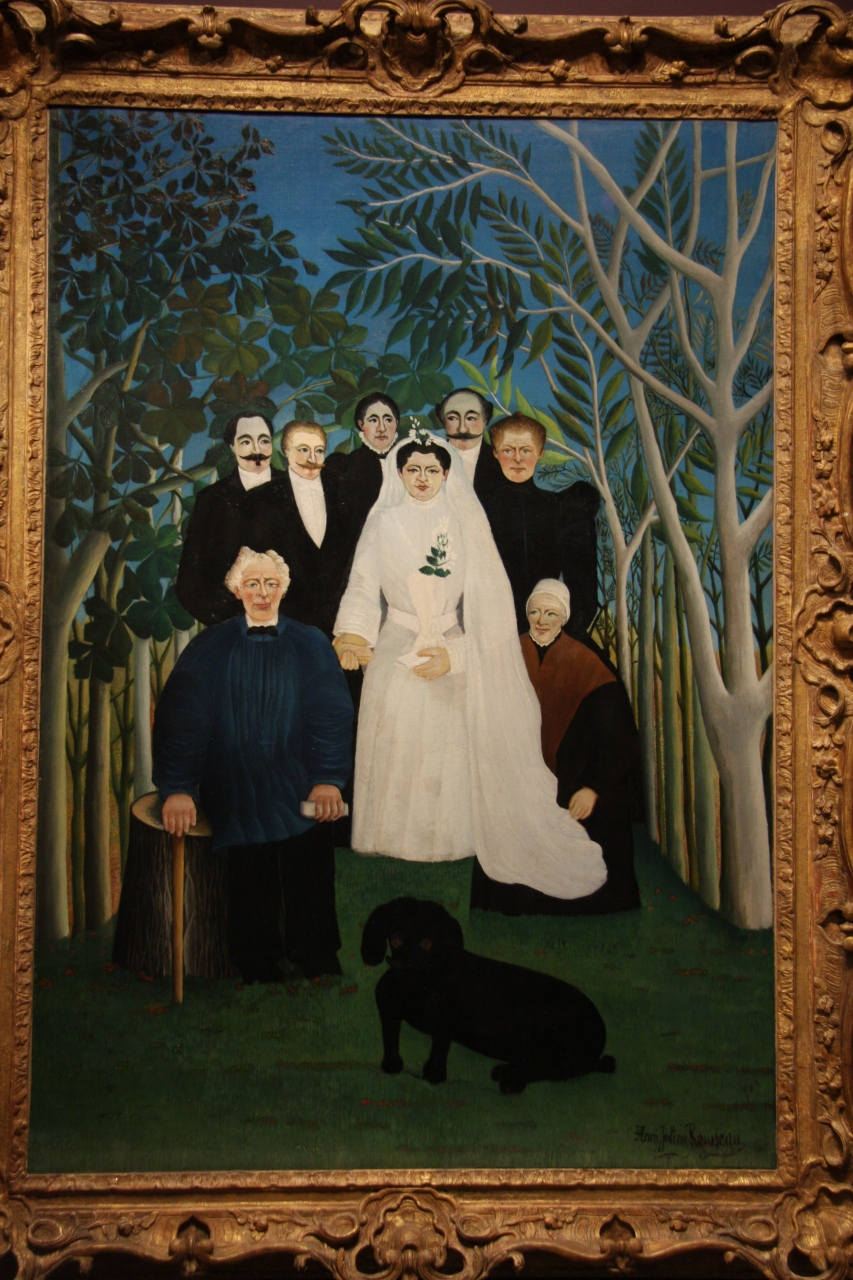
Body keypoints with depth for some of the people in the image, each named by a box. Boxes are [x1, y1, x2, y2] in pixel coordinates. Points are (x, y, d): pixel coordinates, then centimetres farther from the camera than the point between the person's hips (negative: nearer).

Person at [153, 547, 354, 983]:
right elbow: (181, 715, 0)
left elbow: (332, 713, 3)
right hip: (236, 788, 0)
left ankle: (316, 960, 2)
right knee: (249, 871, -12)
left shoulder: (310, 646, 10)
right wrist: (177, 787, -12)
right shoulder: (210, 648, 8)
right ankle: (258, 968, 4)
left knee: (307, 863, -14)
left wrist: (328, 778, -11)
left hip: (297, 787, 0)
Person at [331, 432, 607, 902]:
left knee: (450, 752, -3)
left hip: (454, 659, 0)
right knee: (397, 750, -2)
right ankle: (397, 837, 13)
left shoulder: (464, 526, 1)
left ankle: (449, 838, 12)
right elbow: (363, 586, -6)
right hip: (396, 654, 1)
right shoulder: (383, 524, 2)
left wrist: (453, 656, -15)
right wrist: (351, 633, -26)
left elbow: (485, 602, -3)